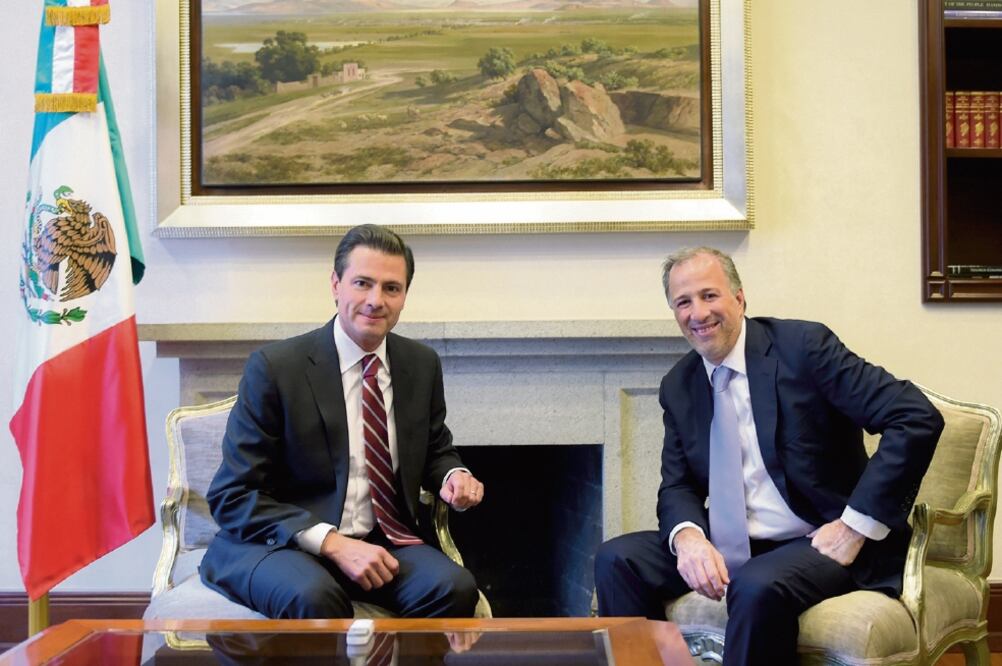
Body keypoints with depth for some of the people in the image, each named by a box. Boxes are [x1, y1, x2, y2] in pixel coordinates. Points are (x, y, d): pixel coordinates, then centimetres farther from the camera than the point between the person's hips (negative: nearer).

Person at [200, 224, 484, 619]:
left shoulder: (423, 365, 5)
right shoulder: (274, 367, -9)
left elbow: (435, 450, 22)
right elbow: (232, 496, -9)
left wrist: (453, 476, -4)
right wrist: (332, 542, -21)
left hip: (385, 541, 5)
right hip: (284, 544, -4)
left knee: (455, 588, -25)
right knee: (314, 598, -37)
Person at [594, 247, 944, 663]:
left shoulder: (803, 345, -11)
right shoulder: (677, 386, 6)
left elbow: (918, 419, -16)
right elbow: (677, 486, 9)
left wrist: (856, 526, -18)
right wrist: (688, 536, -16)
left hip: (818, 543, -5)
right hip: (730, 547, 5)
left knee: (757, 587, -34)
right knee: (617, 560, -11)